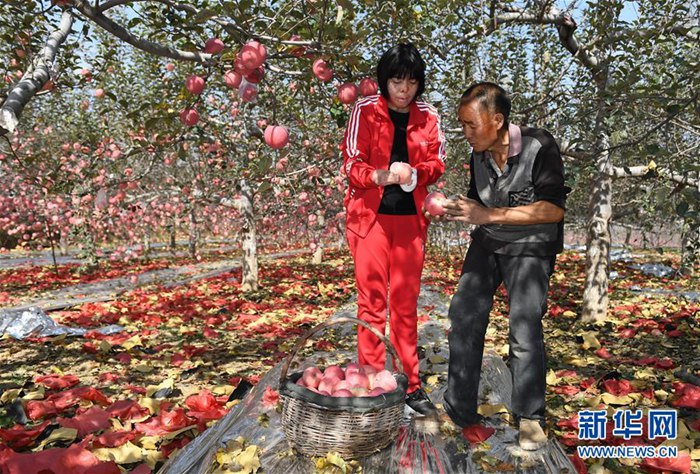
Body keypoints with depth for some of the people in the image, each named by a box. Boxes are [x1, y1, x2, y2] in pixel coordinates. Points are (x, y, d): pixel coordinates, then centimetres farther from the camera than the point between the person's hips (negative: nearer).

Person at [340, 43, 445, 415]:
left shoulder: (428, 116, 8)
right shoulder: (365, 111, -2)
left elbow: (436, 163, 8)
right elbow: (351, 163, -4)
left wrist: (415, 174, -14)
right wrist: (379, 176, -24)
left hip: (411, 217, 3)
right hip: (371, 216, -3)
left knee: (407, 302, 8)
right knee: (372, 301, 1)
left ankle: (410, 384, 18)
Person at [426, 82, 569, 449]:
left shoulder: (539, 146, -18)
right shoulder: (479, 155, -1)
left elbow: (554, 210, -24)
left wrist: (489, 215, -27)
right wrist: (452, 211, -9)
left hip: (531, 247, -5)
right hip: (487, 243, 6)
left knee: (524, 329, -15)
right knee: (463, 315, -1)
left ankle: (530, 418, 5)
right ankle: (459, 409, 10)